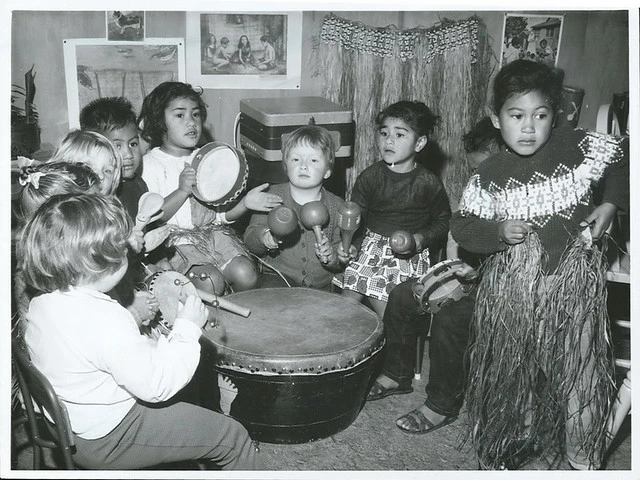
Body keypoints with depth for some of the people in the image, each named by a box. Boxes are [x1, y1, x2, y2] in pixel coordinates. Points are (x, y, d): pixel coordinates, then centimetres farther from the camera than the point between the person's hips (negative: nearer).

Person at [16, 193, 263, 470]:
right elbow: (157, 385, -29)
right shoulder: (106, 321, -34)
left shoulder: (42, 303, -5)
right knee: (233, 437, -3)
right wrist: (188, 327, -19)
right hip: (108, 441, -9)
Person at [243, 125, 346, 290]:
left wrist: (331, 256, -19)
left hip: (321, 284, 2)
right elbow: (249, 238, -2)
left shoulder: (336, 206, 1)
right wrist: (264, 237, -24)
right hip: (279, 275, -2)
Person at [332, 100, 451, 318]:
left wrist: (421, 239, -13)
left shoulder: (428, 183, -6)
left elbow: (443, 221, 4)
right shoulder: (369, 176, -2)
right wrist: (348, 244, -21)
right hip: (369, 247, 2)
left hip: (408, 254, -2)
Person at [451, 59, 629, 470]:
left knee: (580, 369, 7)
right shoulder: (489, 175, -5)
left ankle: (584, 456, 29)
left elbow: (625, 157, 8)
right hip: (510, 289, 1)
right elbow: (463, 224, 2)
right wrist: (497, 231, -15)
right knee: (509, 369, 11)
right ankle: (509, 446, 34)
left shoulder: (580, 147, -8)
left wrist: (610, 205, -2)